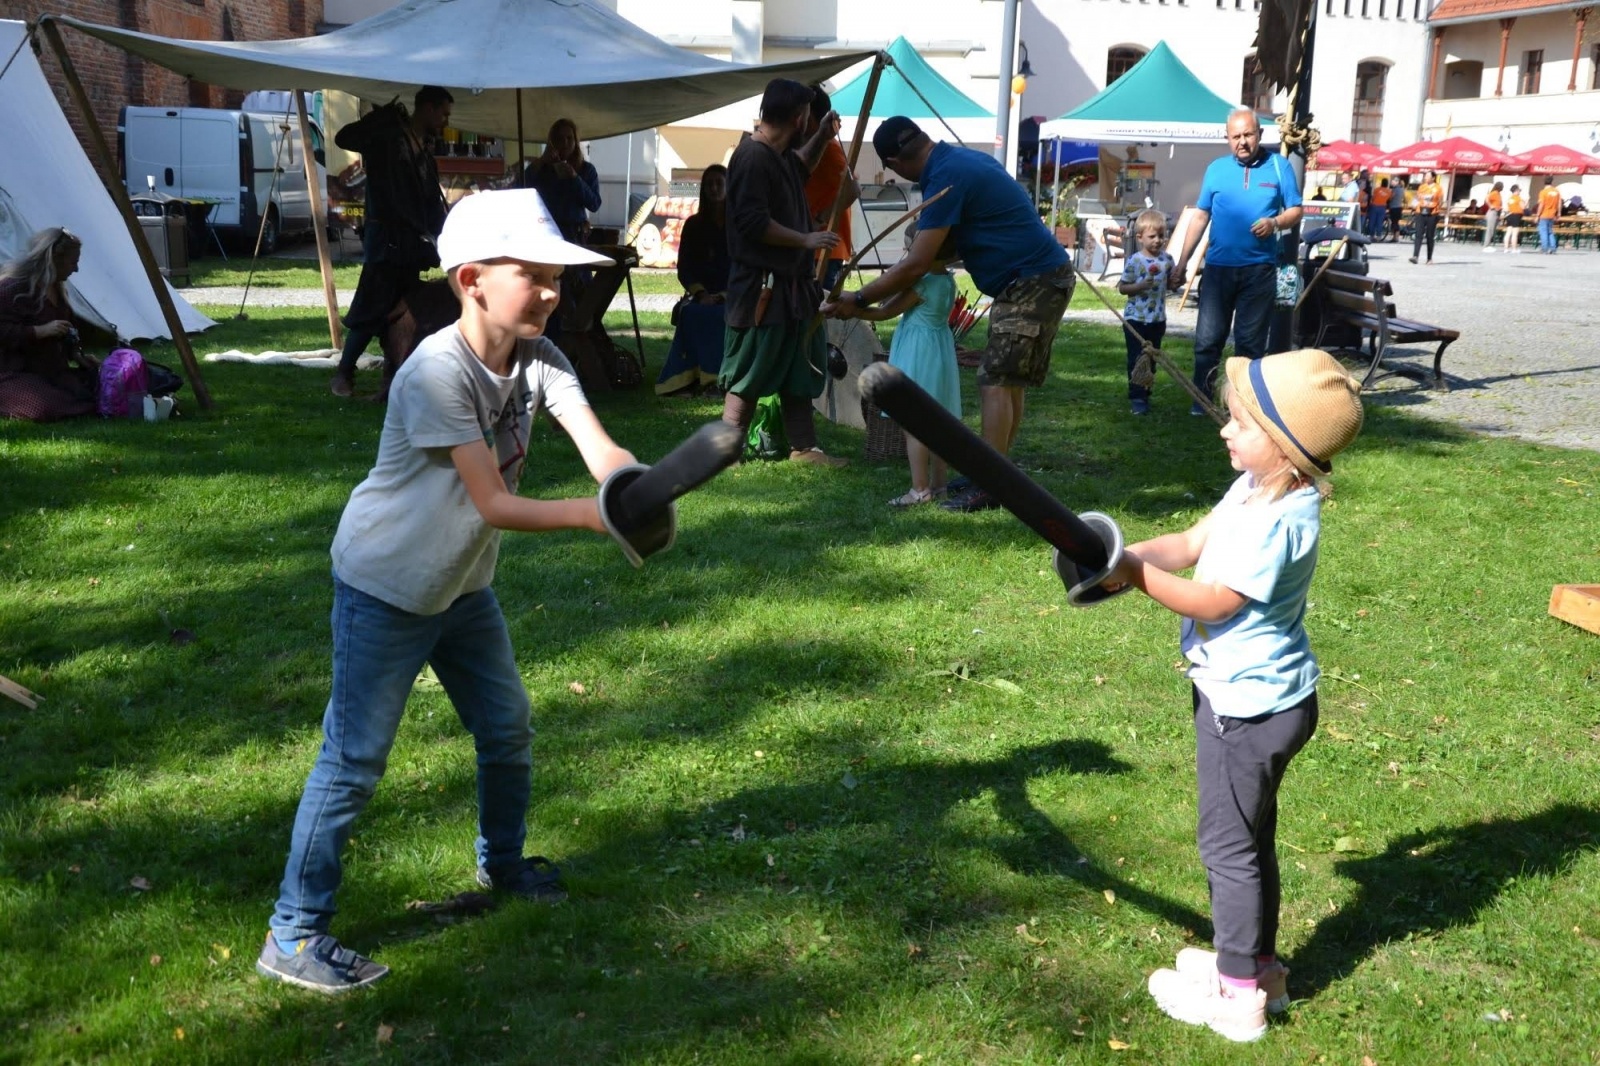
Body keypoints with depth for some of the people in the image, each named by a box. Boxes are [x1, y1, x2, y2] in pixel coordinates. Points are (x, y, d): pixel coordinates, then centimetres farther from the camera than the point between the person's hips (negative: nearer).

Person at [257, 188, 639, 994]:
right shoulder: (437, 371, -29)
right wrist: (592, 515, -36)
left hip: (463, 586, 8)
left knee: (507, 730, 20)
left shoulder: (539, 358, -7)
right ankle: (294, 933, 9)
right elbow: (492, 504, -30)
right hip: (385, 589, -8)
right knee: (354, 761, -3)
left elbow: (599, 450, -22)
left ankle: (502, 862, 44)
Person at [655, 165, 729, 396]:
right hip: (701, 296, 1)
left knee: (723, 315, -36)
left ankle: (717, 375, -37)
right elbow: (683, 268, 9)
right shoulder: (694, 224, 16)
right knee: (691, 313, -33)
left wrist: (726, 295, -13)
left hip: (732, 297, -1)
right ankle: (690, 375, -39)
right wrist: (701, 294, -10)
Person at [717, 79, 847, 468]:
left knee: (799, 369, 15)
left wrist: (822, 138, 20)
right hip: (761, 287, -10)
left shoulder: (780, 154, 11)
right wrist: (806, 239, -19)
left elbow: (799, 170, 35)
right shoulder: (752, 158, -19)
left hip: (793, 283, 10)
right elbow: (754, 222, -25)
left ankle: (803, 447, 24)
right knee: (749, 376, -3)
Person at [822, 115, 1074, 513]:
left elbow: (915, 266, -19)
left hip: (1034, 282, -10)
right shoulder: (966, 158, 11)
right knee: (1005, 381, 13)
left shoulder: (946, 177, -18)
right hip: (1036, 277, 10)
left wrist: (858, 300, -12)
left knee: (997, 382, -10)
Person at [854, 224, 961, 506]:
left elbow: (884, 313, -13)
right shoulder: (948, 280, 6)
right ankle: (939, 483, 22)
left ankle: (920, 490, -4)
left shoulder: (922, 284, -18)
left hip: (918, 357, -9)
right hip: (940, 353, 9)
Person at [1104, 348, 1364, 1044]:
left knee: (1229, 843, 4)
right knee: (1249, 836, 22)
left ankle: (1238, 996, 18)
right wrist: (1132, 553, -9)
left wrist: (1137, 575, -18)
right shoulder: (1256, 490, 2)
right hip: (1240, 693, 10)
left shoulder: (1279, 521, -27)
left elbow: (1211, 601, -24)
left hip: (1251, 708, -10)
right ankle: (1258, 965, 38)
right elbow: (1191, 544, 7)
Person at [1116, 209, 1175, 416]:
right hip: (1136, 319, -5)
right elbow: (1122, 288, -8)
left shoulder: (1167, 260, 2)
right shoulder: (1134, 261, -11)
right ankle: (1136, 397, 1)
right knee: (1136, 359, -2)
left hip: (1157, 319, 5)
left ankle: (1145, 394, 25)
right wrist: (1140, 286, -23)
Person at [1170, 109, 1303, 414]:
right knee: (1207, 337, -1)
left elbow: (1295, 211, 5)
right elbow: (1201, 217, 10)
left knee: (1251, 340, 4)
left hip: (1259, 269, -1)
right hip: (1218, 266, 1)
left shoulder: (1279, 166, 3)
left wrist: (1275, 222, -18)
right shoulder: (1216, 169, 7)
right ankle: (1200, 399, 8)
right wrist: (1181, 264, 6)